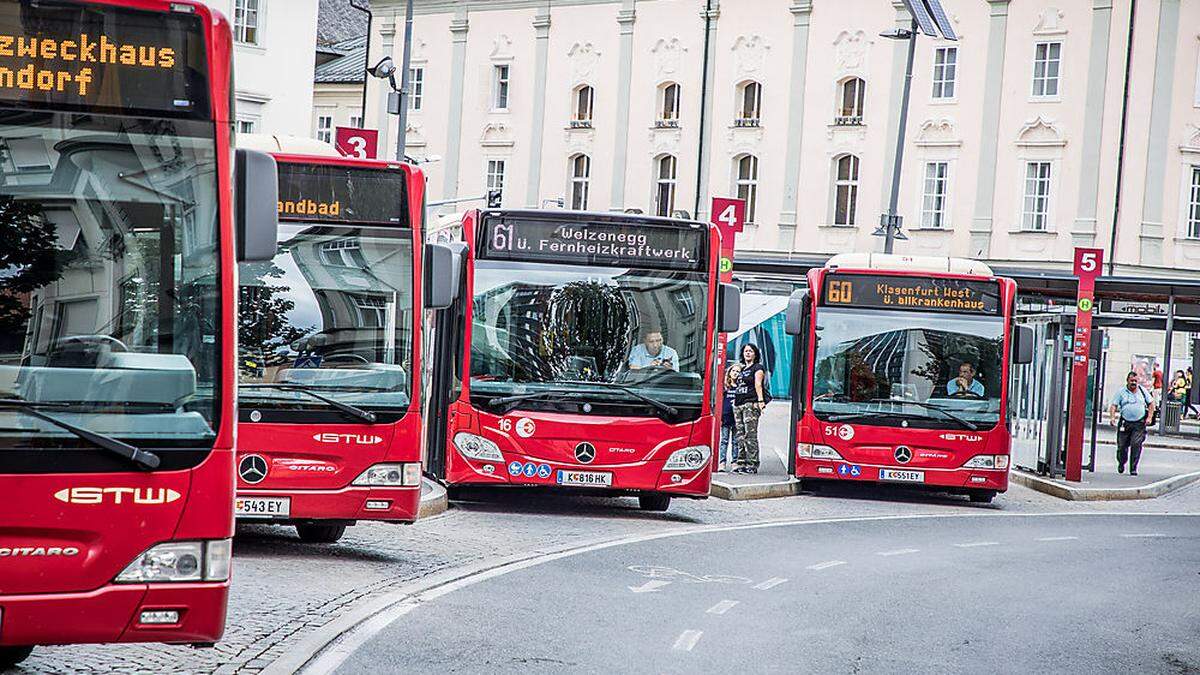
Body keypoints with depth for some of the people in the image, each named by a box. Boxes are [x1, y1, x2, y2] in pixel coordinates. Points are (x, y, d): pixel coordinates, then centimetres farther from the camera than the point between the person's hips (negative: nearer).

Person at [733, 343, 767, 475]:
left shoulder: (758, 368, 4)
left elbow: (758, 385, -8)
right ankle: (741, 463, 4)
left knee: (750, 434, -12)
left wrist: (760, 400, -18)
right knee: (740, 435, 4)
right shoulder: (742, 369, 25)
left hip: (751, 404, -8)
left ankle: (752, 465, -14)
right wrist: (735, 400, 19)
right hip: (738, 405, 8)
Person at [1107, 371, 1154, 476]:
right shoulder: (1121, 392, 3)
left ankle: (1133, 469, -9)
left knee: (1136, 444, -13)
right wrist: (1112, 417, -16)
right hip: (1125, 423, 0)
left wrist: (1149, 417, 3)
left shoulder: (1142, 390, 9)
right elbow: (1113, 405, 1)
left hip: (1139, 424, 0)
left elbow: (1151, 404, 15)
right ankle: (1121, 463, 31)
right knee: (1122, 445, 3)